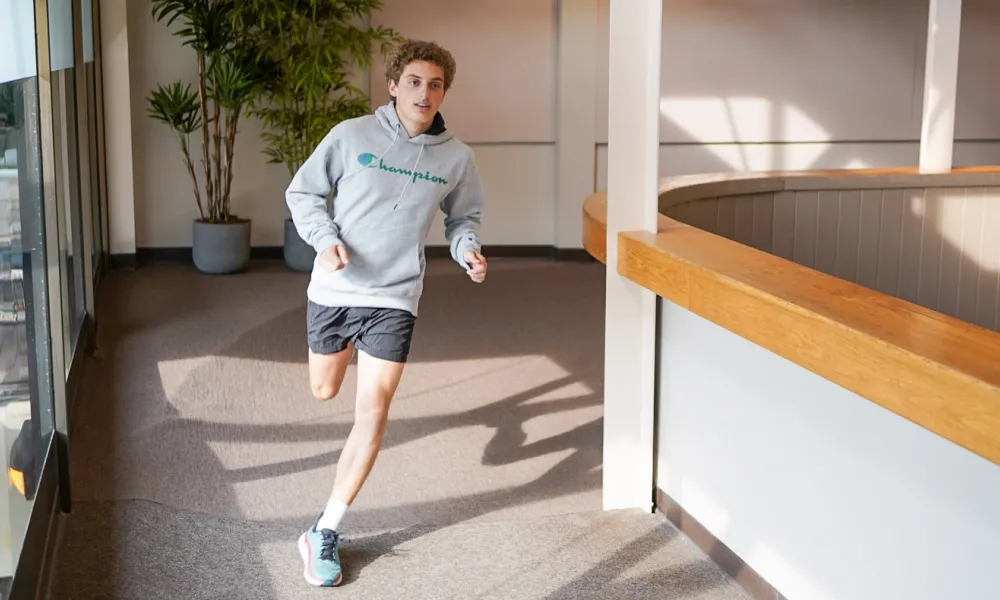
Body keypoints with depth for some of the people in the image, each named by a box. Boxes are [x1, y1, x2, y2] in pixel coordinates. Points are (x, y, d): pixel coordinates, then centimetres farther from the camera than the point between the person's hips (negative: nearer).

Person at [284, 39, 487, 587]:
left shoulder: (455, 157, -2)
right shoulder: (351, 135, -8)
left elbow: (464, 216, 14)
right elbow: (302, 193, 0)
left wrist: (468, 251, -7)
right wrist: (325, 239, -17)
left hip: (394, 300, 0)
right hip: (332, 291, 1)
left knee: (372, 413, -9)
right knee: (324, 392, 19)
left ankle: (325, 533, -1)